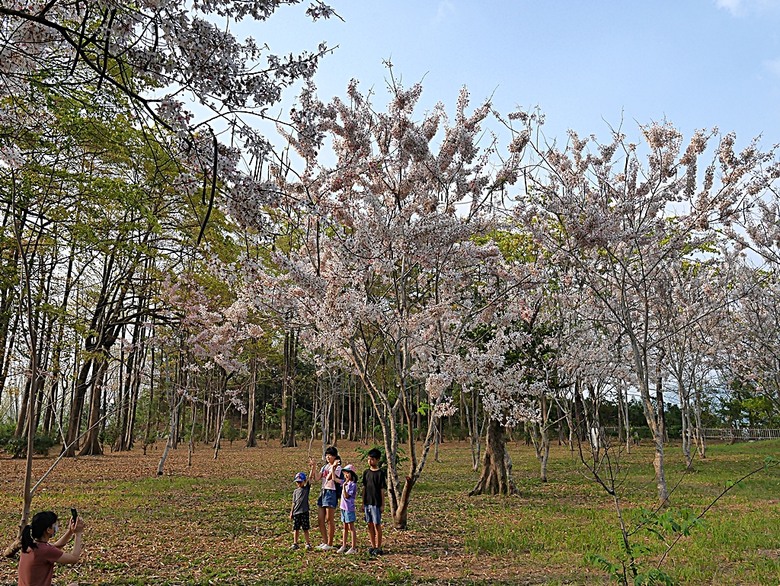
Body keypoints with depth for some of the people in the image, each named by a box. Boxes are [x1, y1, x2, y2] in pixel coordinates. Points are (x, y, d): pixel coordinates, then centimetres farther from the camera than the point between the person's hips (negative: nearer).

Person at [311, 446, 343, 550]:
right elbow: (317, 478, 3)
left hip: (331, 493, -8)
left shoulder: (337, 467, -6)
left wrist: (333, 467, -24)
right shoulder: (325, 467, 15)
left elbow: (334, 478, -23)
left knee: (329, 520, -2)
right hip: (323, 492, 8)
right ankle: (325, 542, 19)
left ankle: (330, 544, 7)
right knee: (320, 520, 8)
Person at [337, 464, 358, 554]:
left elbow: (346, 496, -20)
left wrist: (344, 487, -28)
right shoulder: (346, 483, 9)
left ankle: (353, 548, 3)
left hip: (349, 508, -8)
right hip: (343, 507, 8)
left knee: (351, 527, -2)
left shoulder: (353, 484, -15)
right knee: (345, 527, 16)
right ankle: (344, 546, 24)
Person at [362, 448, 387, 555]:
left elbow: (382, 490, -7)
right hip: (367, 503, 6)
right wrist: (363, 503, 11)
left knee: (377, 524, -1)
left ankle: (378, 548, 7)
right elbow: (364, 488, 12)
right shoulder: (366, 473, 8)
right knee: (370, 525, 10)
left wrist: (382, 504, -9)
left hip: (376, 503, -6)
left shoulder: (381, 473, -8)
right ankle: (373, 546, 19)